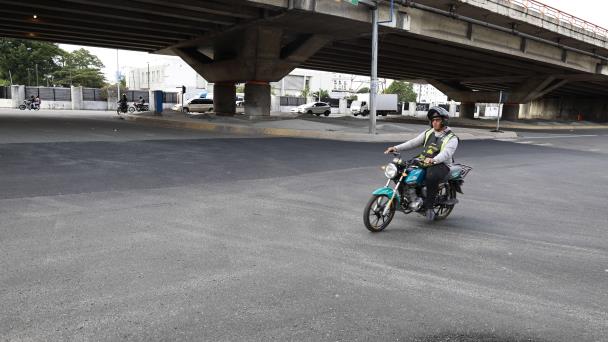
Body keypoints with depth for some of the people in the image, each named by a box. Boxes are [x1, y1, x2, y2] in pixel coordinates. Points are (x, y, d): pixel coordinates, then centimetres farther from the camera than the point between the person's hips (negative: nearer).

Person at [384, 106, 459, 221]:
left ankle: (429, 205, -21)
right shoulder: (428, 133, 16)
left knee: (431, 176, -39)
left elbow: (446, 153, -22)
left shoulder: (452, 138, -4)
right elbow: (414, 142, 9)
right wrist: (396, 148, -6)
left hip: (441, 165, -6)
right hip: (422, 162, 6)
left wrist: (433, 160, -44)